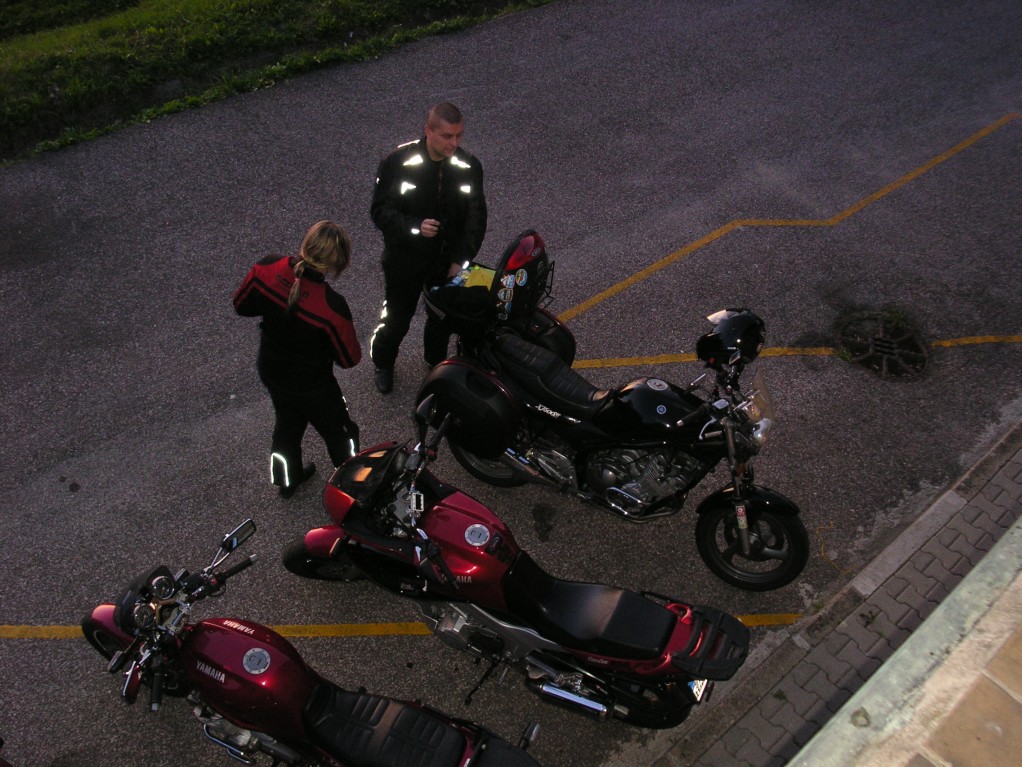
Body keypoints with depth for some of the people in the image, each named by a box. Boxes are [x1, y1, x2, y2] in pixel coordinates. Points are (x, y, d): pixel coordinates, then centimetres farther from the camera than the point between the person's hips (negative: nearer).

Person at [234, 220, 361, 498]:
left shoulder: (266, 269, -23)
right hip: (311, 385, -6)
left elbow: (242, 305, -4)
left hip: (270, 370, 6)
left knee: (287, 422, 33)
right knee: (339, 433, 22)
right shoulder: (331, 306, -38)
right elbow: (349, 358, -22)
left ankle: (287, 479, 57)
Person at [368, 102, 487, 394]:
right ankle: (382, 362, 42)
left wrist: (460, 260, -16)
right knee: (396, 318, 11)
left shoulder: (469, 166, -11)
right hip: (405, 258, -3)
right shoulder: (398, 162, -19)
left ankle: (436, 359, 52)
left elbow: (476, 217, -7)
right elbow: (380, 210, -16)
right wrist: (414, 227, -34)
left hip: (448, 259, 3)